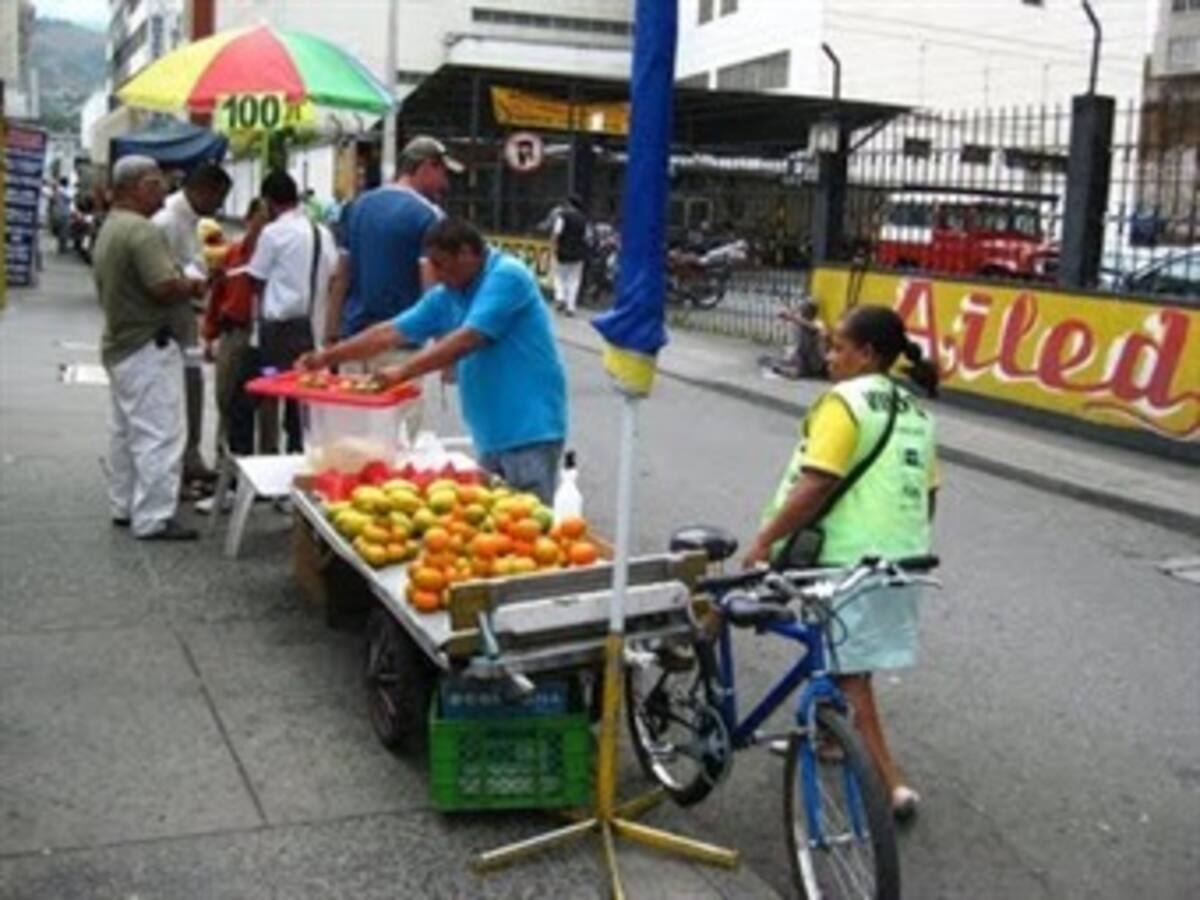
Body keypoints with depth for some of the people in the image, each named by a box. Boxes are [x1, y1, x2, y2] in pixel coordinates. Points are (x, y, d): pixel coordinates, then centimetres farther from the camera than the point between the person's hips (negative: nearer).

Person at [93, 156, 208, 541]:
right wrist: (195, 287, -8)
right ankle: (153, 519, -5)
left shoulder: (109, 229, 14)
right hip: (149, 347, -11)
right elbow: (165, 288, -28)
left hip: (121, 343, 11)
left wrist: (184, 285, 12)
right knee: (160, 434, -7)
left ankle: (124, 506, 26)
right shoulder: (142, 231, -19)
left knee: (125, 431, 17)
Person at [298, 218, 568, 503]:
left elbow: (466, 340, -22)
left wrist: (404, 371, -23)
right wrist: (327, 357, 12)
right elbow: (392, 332, 15)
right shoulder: (447, 296, 12)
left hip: (528, 429, -8)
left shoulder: (507, 276, -12)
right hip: (492, 433, 8)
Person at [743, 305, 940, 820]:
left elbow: (815, 487, -22)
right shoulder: (916, 411, 12)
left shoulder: (845, 401, -14)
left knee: (849, 672, 0)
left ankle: (891, 786, -1)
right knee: (846, 660, 24)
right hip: (901, 558, 8)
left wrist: (765, 540, -14)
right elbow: (927, 492, 15)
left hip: (851, 559, -8)